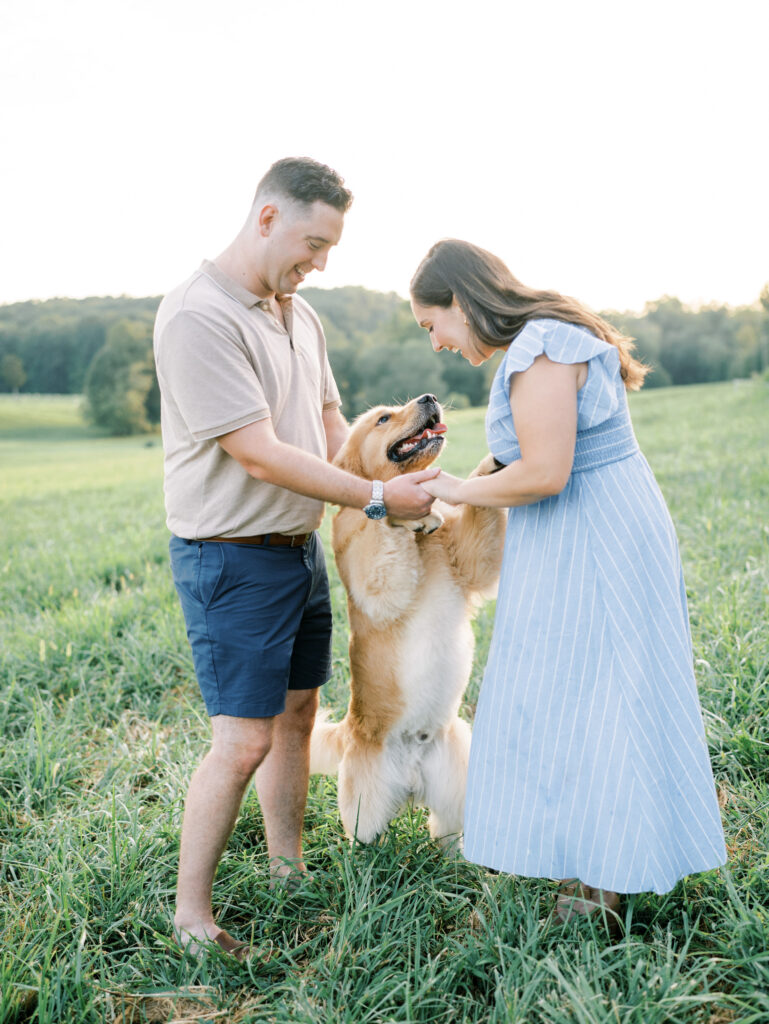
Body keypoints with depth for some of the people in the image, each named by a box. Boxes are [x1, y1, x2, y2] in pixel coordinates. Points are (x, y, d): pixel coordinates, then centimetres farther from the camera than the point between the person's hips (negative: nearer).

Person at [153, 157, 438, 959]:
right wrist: (375, 498, -18)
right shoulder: (199, 317, -18)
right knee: (242, 740, -6)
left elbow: (329, 426, 16)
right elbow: (258, 453, -22)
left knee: (297, 714, 14)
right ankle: (191, 915, 10)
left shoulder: (298, 314, 10)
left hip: (301, 547, 8)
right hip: (232, 560, -8)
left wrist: (392, 472, -2)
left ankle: (287, 869, 31)